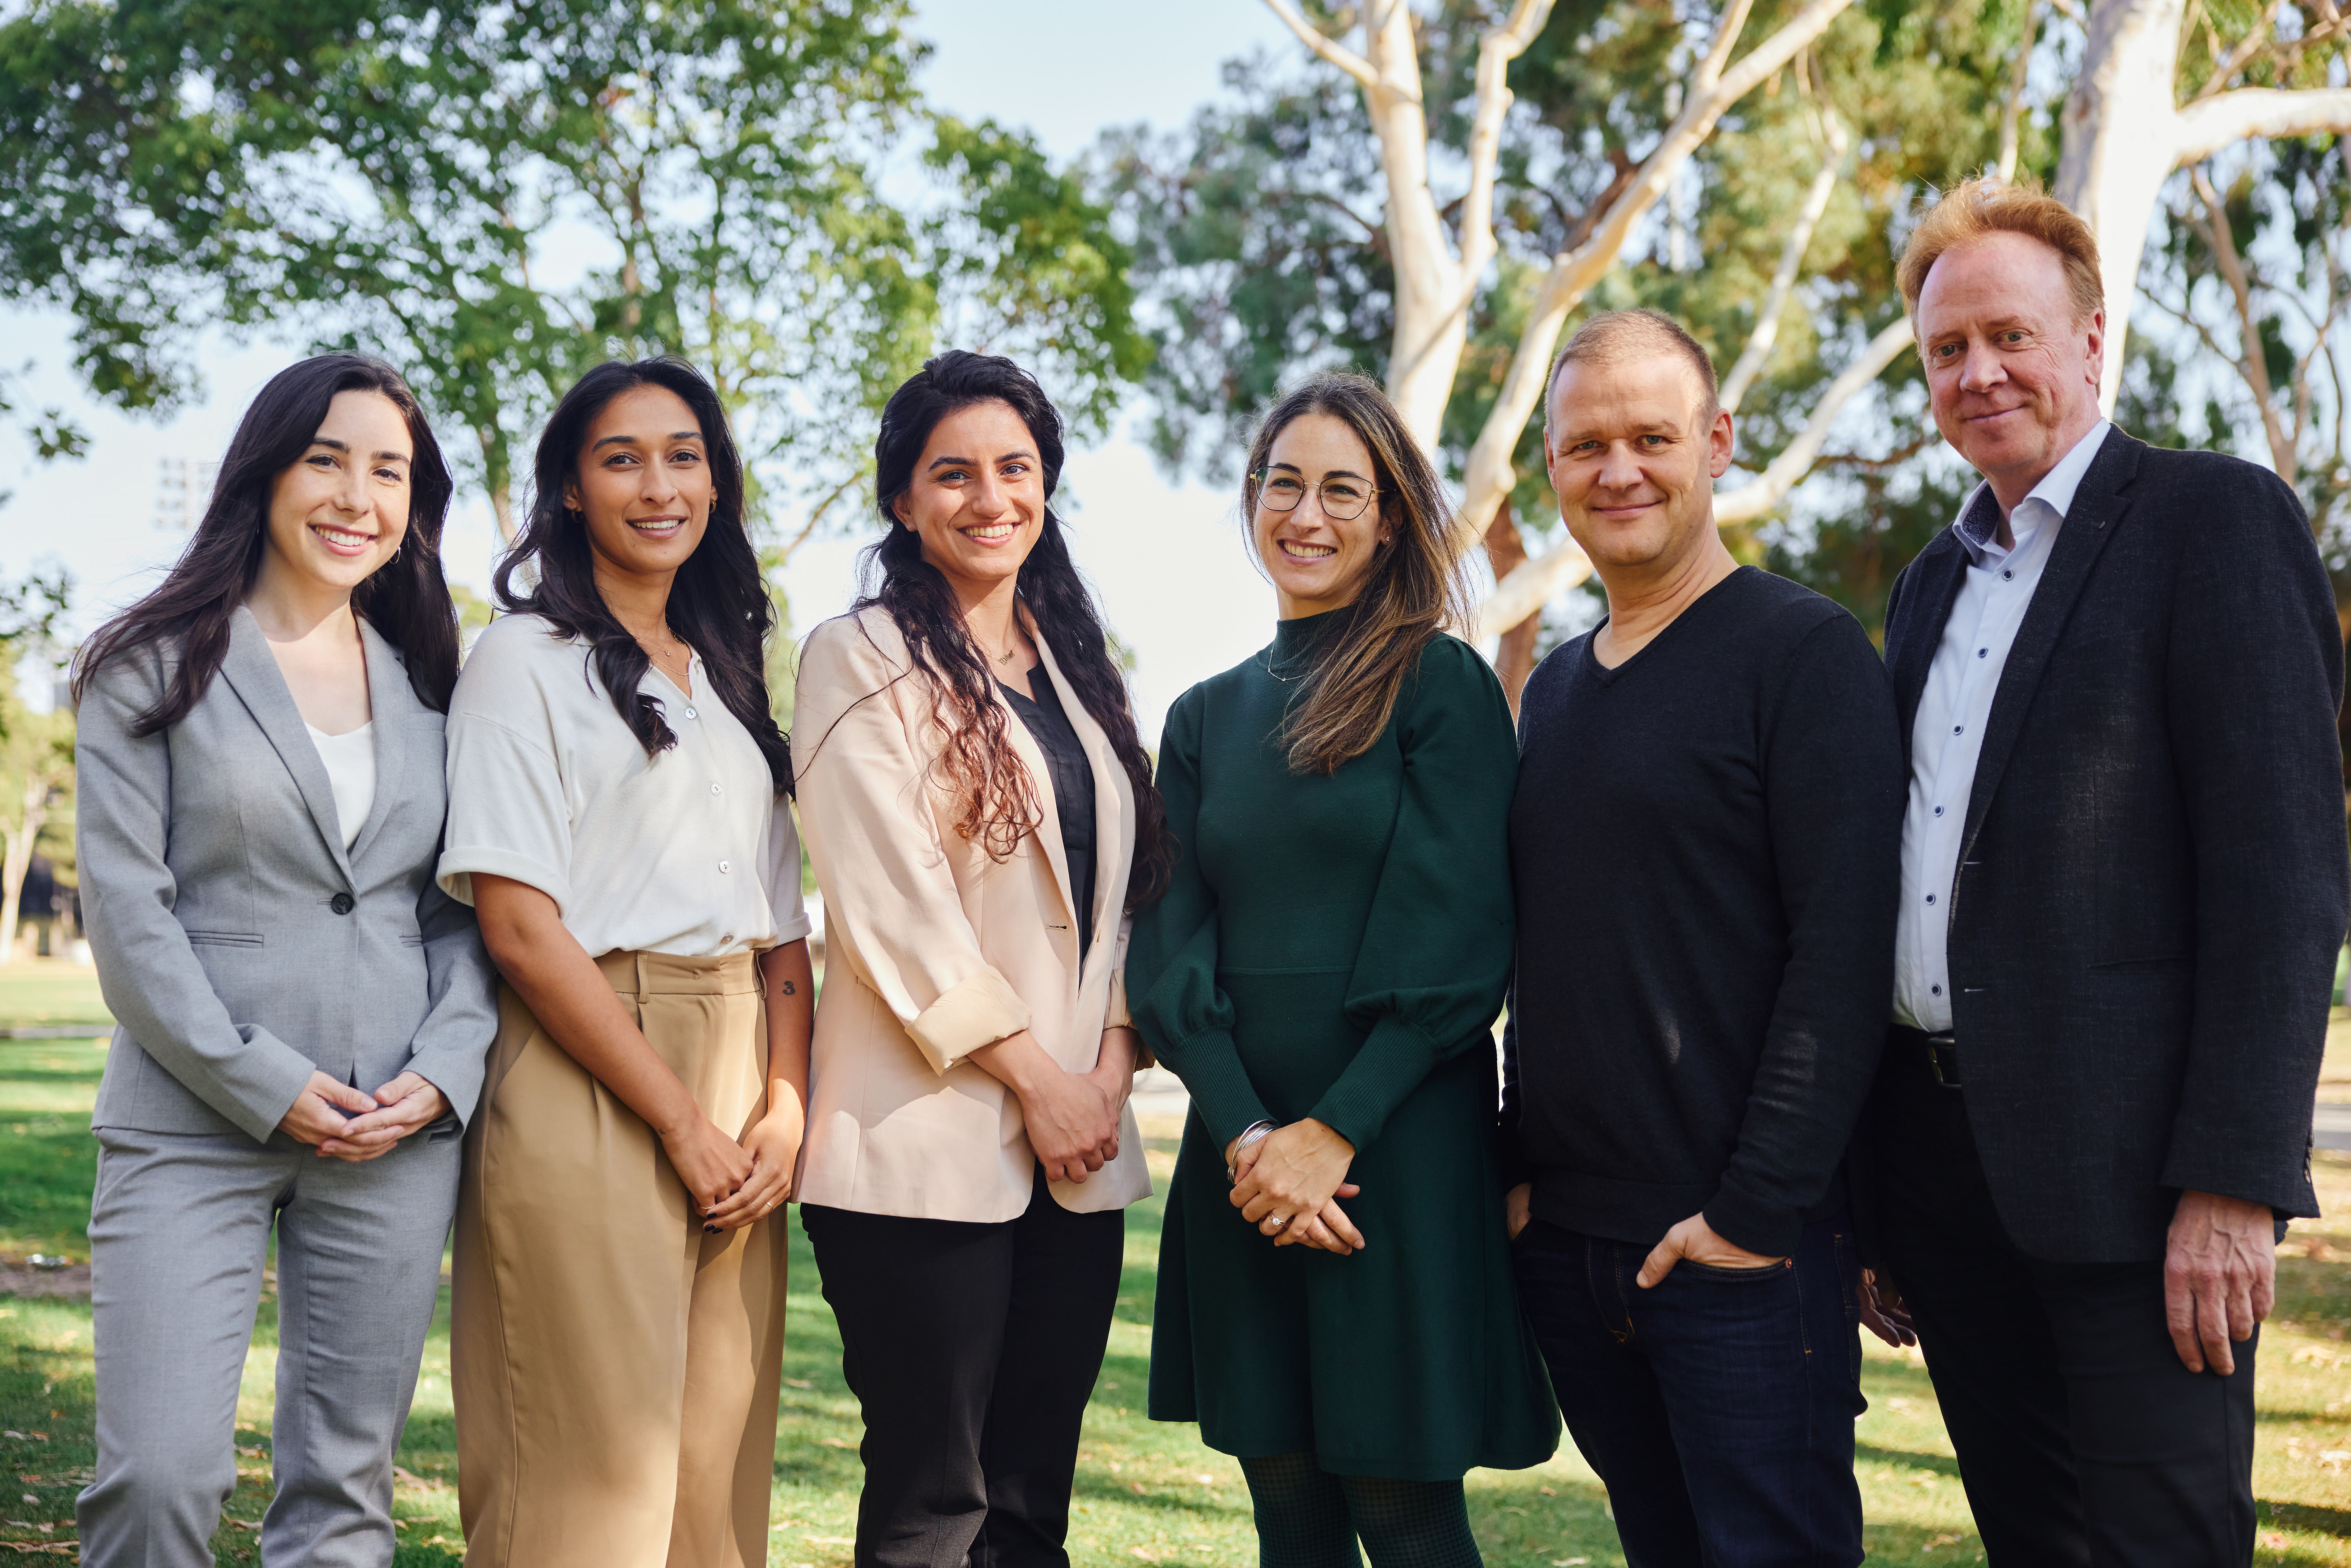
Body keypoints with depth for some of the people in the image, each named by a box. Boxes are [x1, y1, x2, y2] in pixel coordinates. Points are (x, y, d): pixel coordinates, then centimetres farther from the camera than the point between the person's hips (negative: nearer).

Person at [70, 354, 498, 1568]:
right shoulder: (155, 668, 2)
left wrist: (444, 1071, -5)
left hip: (400, 1133, 3)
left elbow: (467, 910, 12)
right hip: (194, 1118, -3)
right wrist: (268, 1085, -12)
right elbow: (125, 907, -5)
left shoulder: (427, 688, 13)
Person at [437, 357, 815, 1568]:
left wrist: (782, 1109, -2)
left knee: (718, 1449, 6)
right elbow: (517, 922, -10)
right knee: (591, 1457, -4)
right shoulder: (528, 659, 0)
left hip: (737, 1086, 6)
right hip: (588, 1084, -6)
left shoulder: (729, 679, 18)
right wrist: (681, 1120, -13)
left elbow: (782, 919, 14)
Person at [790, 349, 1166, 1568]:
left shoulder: (1073, 665, 17)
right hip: (928, 1143, -5)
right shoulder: (862, 659, -2)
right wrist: (1034, 1078, -10)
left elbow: (1122, 886, 14)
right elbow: (891, 905, -10)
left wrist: (1110, 1070, -1)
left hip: (1078, 1146, 6)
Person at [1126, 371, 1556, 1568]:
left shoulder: (1443, 685, -2)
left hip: (1399, 1146, -4)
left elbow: (1457, 940, -9)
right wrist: (1246, 1133, -10)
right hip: (1242, 1149, 5)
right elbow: (1169, 943, 4)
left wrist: (1335, 1131, -14)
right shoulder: (1207, 716, 12)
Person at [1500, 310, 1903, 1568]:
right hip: (1566, 1239, 6)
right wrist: (1523, 1166, 9)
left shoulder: (1805, 653, -8)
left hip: (1741, 1244, -6)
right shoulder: (1553, 688, 14)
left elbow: (1842, 953, -14)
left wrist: (1758, 1208, -18)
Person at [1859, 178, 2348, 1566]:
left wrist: (2234, 1179, -19)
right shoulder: (1934, 583, 18)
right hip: (1939, 1149, 7)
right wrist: (1874, 1188, 13)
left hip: (2118, 1166, -7)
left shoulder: (2217, 519, -4)